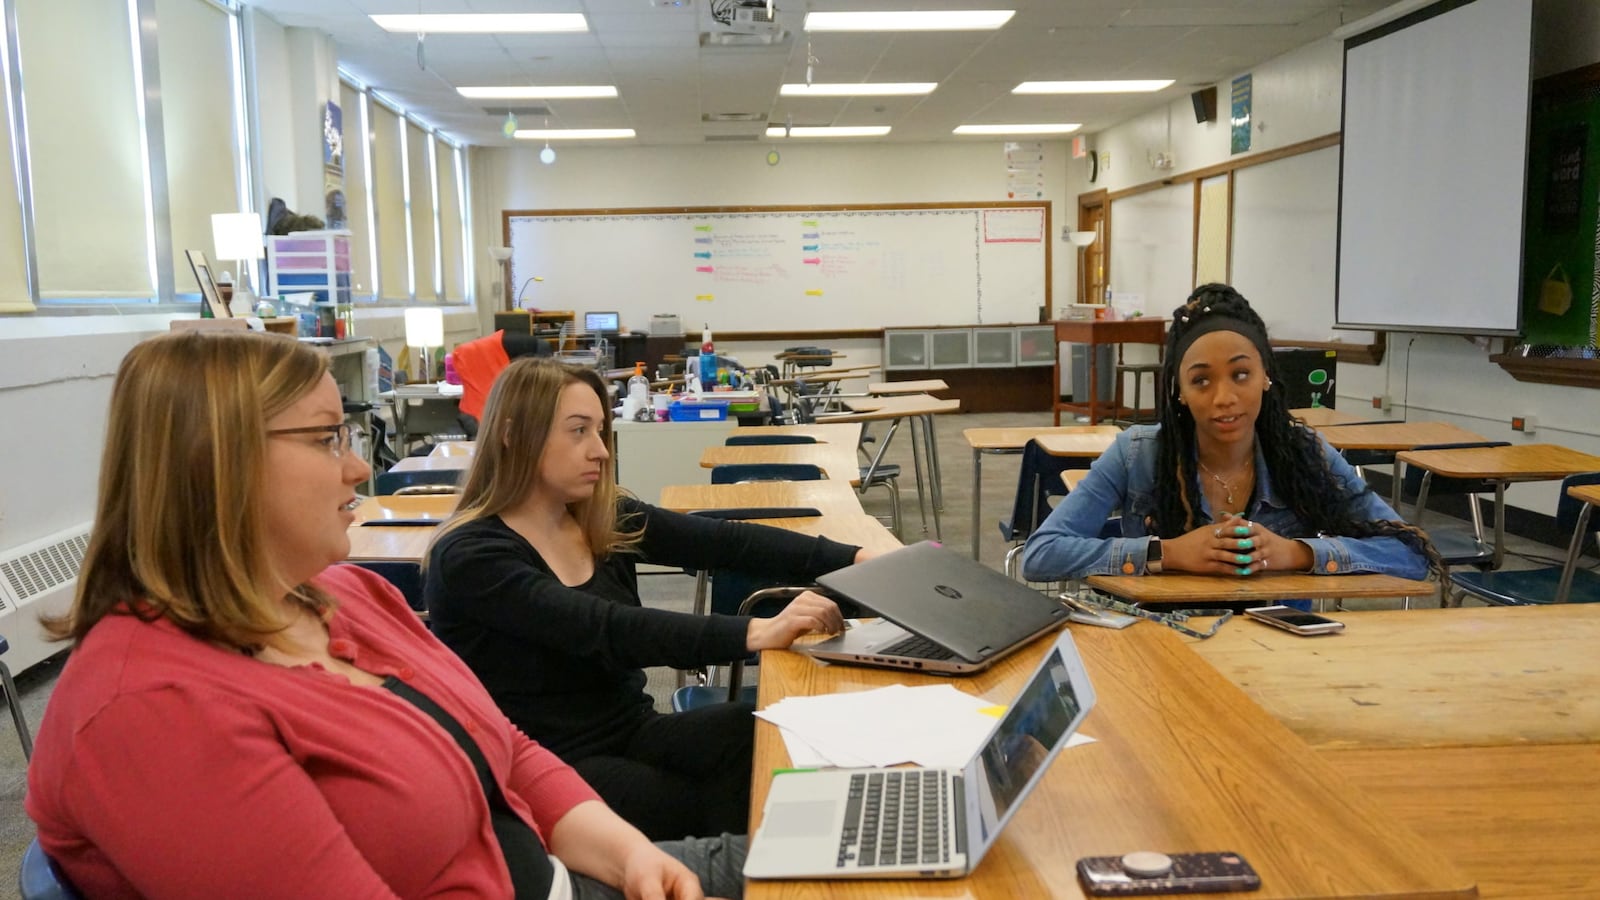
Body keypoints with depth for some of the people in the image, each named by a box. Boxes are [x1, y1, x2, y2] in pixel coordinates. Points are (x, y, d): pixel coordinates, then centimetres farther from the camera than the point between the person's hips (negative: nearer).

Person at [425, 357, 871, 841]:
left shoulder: (604, 518, 4)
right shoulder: (470, 556, -16)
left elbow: (725, 541, -5)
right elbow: (605, 630, -29)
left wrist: (853, 559, -17)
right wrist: (755, 632, -38)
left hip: (631, 733, 6)